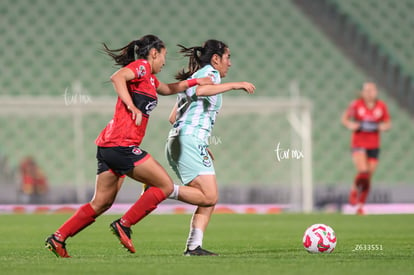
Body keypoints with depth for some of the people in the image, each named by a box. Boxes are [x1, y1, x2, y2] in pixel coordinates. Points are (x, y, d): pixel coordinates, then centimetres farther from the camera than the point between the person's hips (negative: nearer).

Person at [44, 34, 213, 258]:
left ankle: (58, 238, 10)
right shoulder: (141, 66, -4)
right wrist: (132, 107, -25)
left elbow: (167, 89, 43)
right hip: (121, 145, -10)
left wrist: (195, 82, 34)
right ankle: (123, 225, -3)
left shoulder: (149, 78, 25)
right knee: (165, 186, -4)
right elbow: (117, 77, -23)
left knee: (102, 203, 12)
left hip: (108, 147, 10)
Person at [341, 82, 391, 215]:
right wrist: (350, 125, -14)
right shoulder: (356, 105, -6)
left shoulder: (382, 106, 1)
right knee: (363, 171, -23)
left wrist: (383, 127, -11)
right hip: (358, 144, -3)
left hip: (374, 145, 3)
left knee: (368, 178, 5)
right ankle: (354, 192, 7)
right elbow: (344, 118, 7)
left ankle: (360, 206, 20)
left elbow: (388, 123, 11)